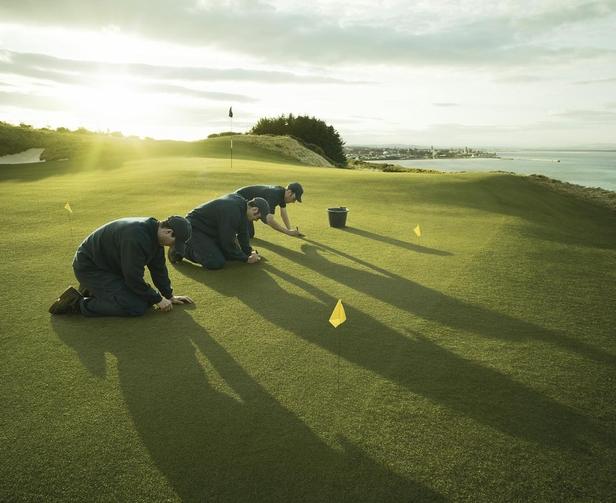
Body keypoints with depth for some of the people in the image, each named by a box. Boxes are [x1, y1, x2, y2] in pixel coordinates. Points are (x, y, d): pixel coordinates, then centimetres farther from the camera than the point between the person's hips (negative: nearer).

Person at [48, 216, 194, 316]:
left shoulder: (154, 232, -2)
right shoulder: (136, 238, -33)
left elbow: (158, 268, 8)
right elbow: (134, 277, -27)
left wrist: (169, 296, 10)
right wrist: (158, 299, -15)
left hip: (111, 265, 10)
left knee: (145, 295, 8)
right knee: (136, 307, -19)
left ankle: (92, 290, 17)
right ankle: (78, 303, -9)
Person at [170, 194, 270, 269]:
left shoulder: (242, 203, -3)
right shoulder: (231, 212, -32)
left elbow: (243, 232, 8)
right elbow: (228, 243, -24)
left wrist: (250, 251, 0)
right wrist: (246, 259, -14)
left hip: (211, 229, 10)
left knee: (234, 254, 6)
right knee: (217, 263, -22)